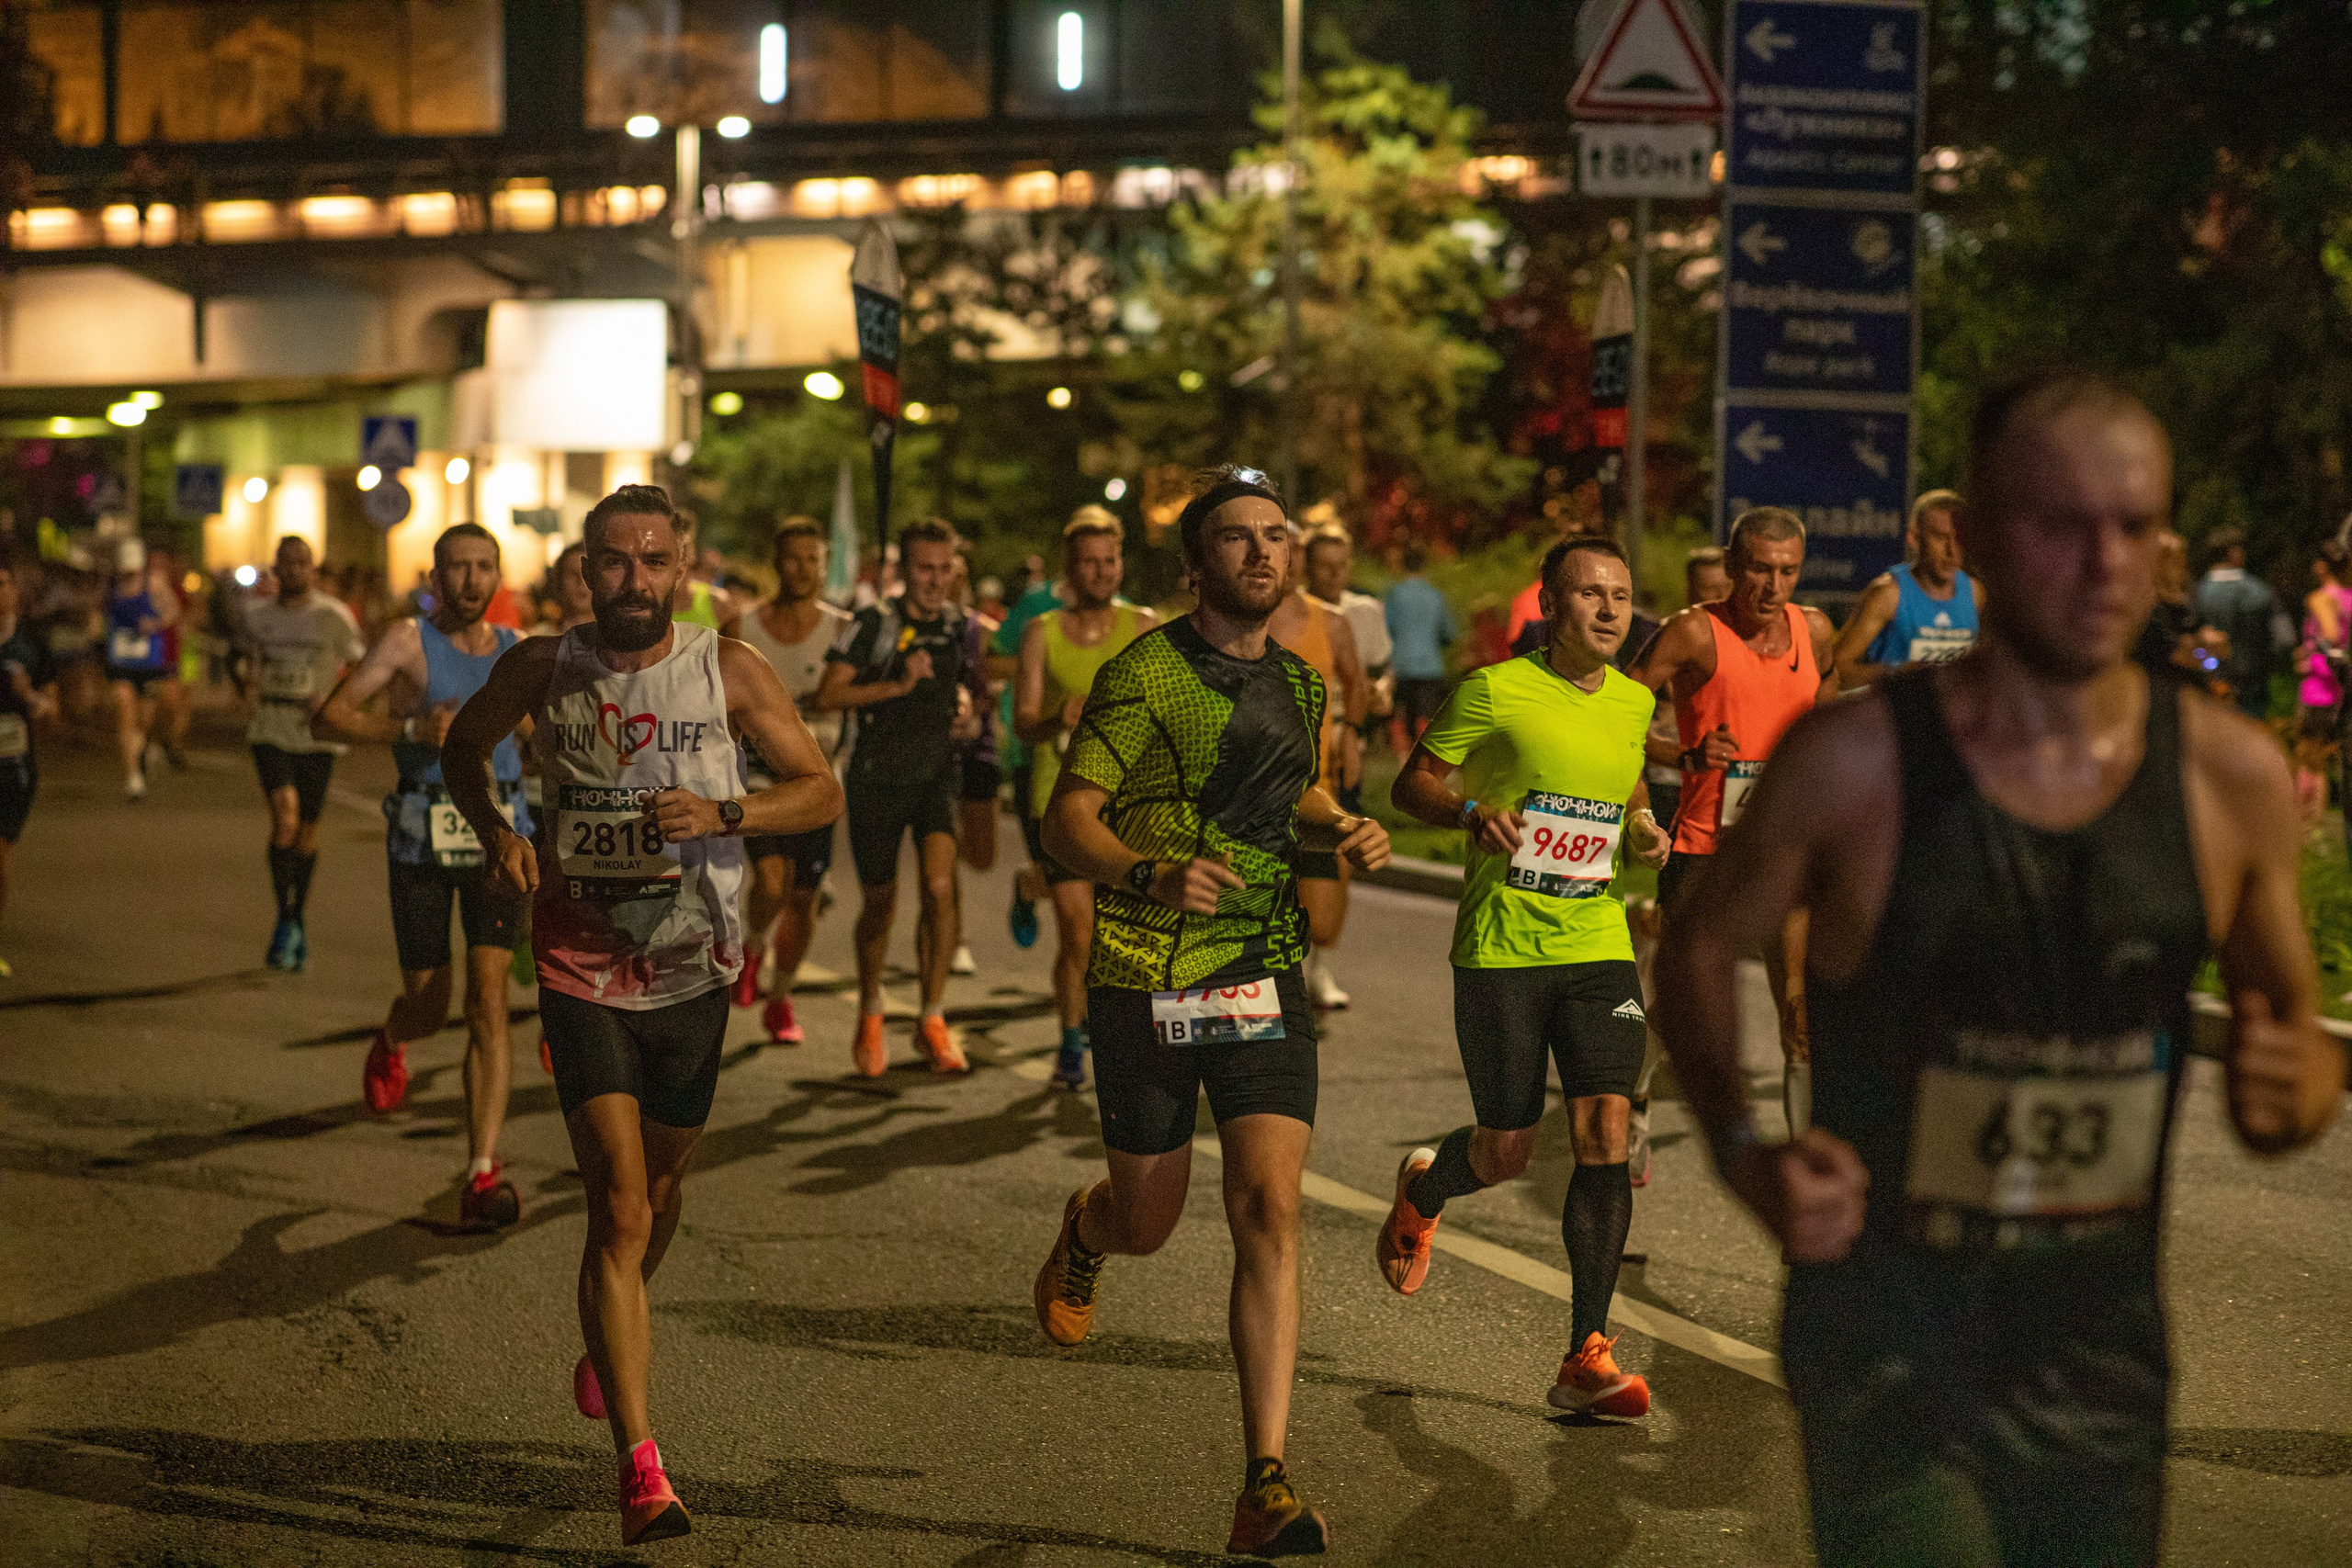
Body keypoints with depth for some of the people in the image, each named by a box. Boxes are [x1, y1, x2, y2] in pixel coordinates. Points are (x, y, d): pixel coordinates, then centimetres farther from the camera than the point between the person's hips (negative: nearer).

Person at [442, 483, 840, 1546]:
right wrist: (494, 830, -4)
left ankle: (615, 1331, 53)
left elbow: (823, 791, -3)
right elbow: (463, 748, 15)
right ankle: (639, 1467, -15)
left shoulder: (728, 671, -6)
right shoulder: (542, 669, -4)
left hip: (692, 972, 2)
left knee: (658, 1190, 20)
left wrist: (721, 813, -20)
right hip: (582, 970, -2)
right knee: (618, 1206, -13)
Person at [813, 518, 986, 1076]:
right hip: (878, 778, -2)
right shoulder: (872, 624, -8)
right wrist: (898, 685, -24)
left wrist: (963, 700, 2)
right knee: (880, 902, 8)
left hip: (938, 774, 2)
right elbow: (826, 698, -16)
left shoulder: (963, 629, 4)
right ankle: (869, 1013, 33)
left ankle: (932, 1018, -10)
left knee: (939, 884, -20)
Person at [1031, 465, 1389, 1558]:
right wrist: (1154, 875, -30)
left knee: (1269, 1211, -11)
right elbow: (1068, 819, -11)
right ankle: (1083, 1234, 52)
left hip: (1264, 976, 4)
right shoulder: (1143, 676, -9)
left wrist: (1346, 831, 8)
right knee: (1148, 1219, 10)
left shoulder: (1299, 684, 11)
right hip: (1145, 981, -3)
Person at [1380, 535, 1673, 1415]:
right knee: (1508, 1151, 1)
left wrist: (1643, 831, 7)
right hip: (1500, 949, -4)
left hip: (1598, 946, 4)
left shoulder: (1634, 703, 9)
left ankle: (1587, 1358, -6)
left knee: (1606, 1135, -11)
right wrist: (1472, 812, -21)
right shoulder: (1495, 691, -7)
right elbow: (1410, 784, -1)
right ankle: (1421, 1192, 40)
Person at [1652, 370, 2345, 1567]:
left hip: (2101, 1350, 4)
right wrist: (1743, 1151, -13)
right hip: (1888, 1344, -3)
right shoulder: (1857, 762, -11)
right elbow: (1699, 949, 3)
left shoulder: (2229, 777, -3)